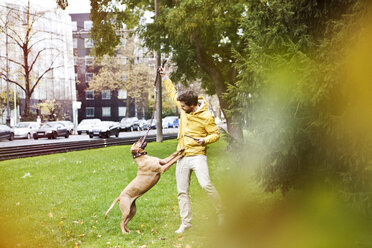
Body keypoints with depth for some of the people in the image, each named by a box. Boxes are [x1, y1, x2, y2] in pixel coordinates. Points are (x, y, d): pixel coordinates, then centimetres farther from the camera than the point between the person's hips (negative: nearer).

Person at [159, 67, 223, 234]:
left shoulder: (206, 116, -11)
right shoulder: (184, 108, 6)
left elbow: (215, 134, -5)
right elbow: (173, 94, 24)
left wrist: (205, 140, -23)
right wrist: (165, 78, 27)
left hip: (197, 155, -6)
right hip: (182, 157, 7)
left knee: (206, 185, -22)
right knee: (182, 192, 4)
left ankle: (222, 214, -9)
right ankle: (186, 223, 10)